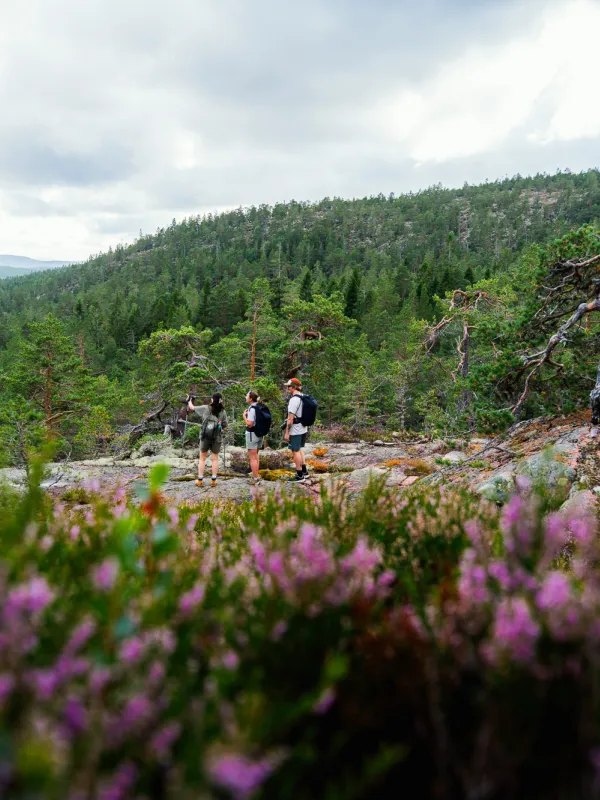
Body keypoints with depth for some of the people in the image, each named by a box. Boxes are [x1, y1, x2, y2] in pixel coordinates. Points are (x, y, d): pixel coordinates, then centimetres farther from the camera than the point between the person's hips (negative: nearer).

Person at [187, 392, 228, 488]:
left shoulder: (205, 408, -6)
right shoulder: (222, 412, -6)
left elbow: (192, 408, 6)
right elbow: (224, 427, -2)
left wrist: (189, 402, 27)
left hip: (205, 437, 0)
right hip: (217, 438, 0)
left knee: (202, 458, 11)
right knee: (215, 459, 11)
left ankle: (200, 480, 11)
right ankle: (213, 480, 10)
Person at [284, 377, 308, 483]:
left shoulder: (294, 399, -20)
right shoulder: (303, 397, 7)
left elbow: (291, 418, -22)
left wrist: (287, 432, -18)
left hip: (295, 430, -9)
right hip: (303, 429, 9)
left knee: (296, 451, 1)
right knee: (299, 449, 21)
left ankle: (300, 476, 7)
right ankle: (304, 471, 28)